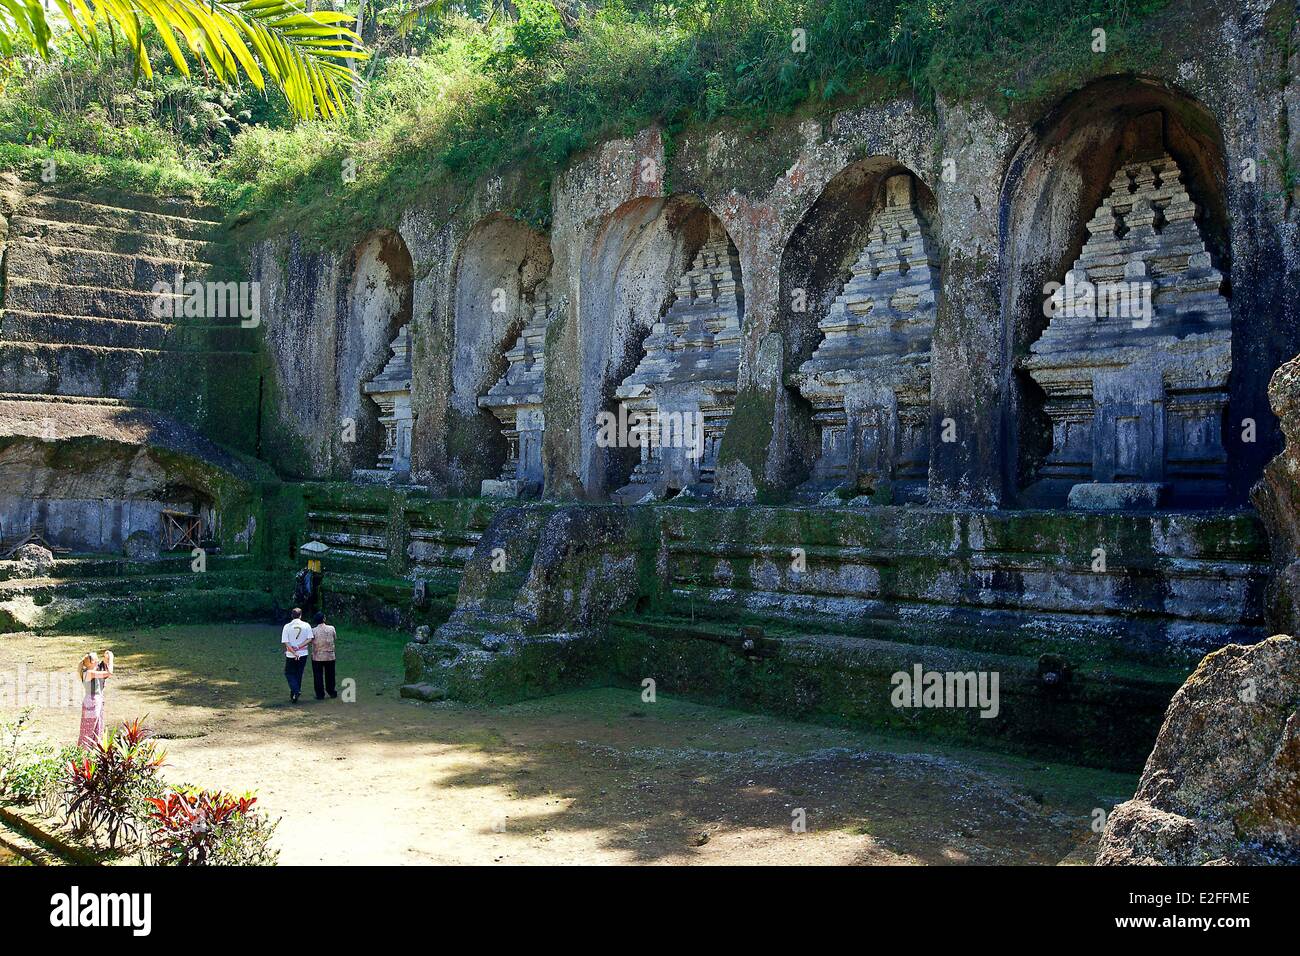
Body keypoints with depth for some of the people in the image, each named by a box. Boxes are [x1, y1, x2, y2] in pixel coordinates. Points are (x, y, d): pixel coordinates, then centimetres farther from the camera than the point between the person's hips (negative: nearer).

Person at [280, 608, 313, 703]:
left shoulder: (287, 626, -5)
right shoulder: (306, 625, -2)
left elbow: (286, 642, -12)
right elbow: (309, 639, -10)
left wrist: (294, 652, -13)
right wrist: (298, 647, -11)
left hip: (290, 655, -2)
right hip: (303, 654, 2)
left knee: (289, 673, 11)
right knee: (298, 674, 13)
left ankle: (295, 691, -10)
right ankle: (294, 695, 17)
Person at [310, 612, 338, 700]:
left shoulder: (313, 631, -11)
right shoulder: (331, 628, -6)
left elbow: (310, 641, -7)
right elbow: (335, 637, 9)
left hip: (317, 657, -2)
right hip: (330, 656, 2)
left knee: (318, 676, 6)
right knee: (330, 675, 15)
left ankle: (320, 694, 7)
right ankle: (332, 692, 22)